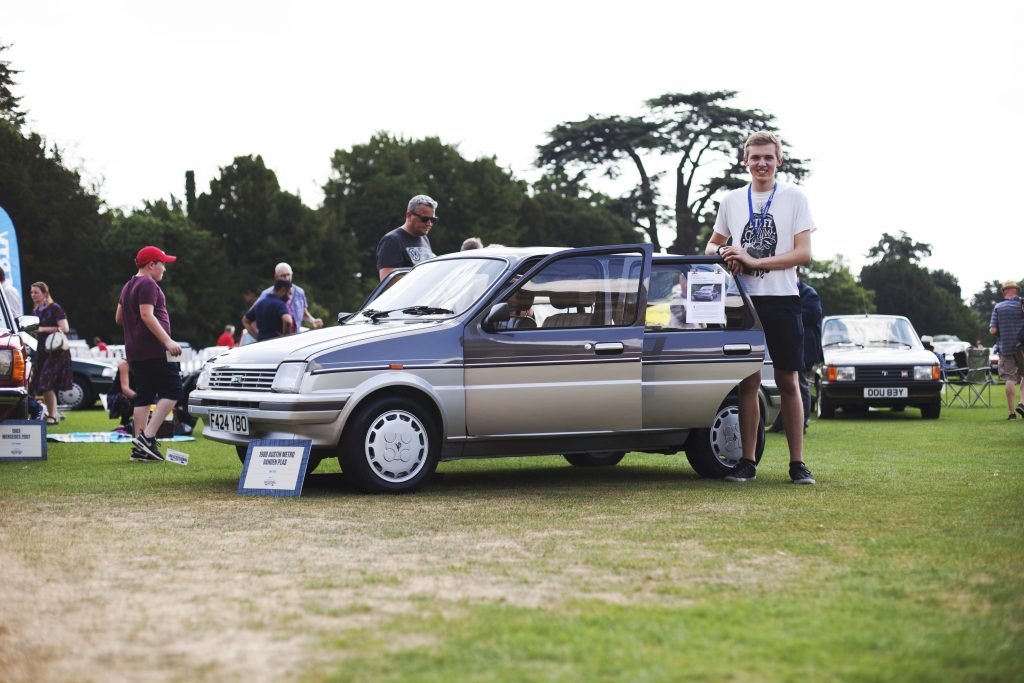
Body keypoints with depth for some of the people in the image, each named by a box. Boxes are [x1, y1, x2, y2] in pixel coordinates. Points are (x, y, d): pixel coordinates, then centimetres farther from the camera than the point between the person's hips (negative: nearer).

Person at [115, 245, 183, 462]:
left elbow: (119, 318, 27)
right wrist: (167, 340, -25)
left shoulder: (128, 286, 21)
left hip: (134, 352, 10)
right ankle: (147, 437, -17)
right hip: (154, 350, -10)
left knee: (143, 396, 8)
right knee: (172, 390, -7)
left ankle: (140, 449, 5)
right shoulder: (148, 285, -10)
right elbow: (147, 315, -21)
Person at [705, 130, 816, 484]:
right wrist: (723, 253, -3)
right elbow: (712, 245, 21)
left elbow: (803, 253, -6)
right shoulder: (732, 201, 11)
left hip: (782, 299, -2)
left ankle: (797, 463, 4)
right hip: (745, 299, 2)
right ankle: (747, 461, 6)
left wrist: (755, 261, -15)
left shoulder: (794, 198, 2)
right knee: (749, 381, 3)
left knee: (788, 382, 1)